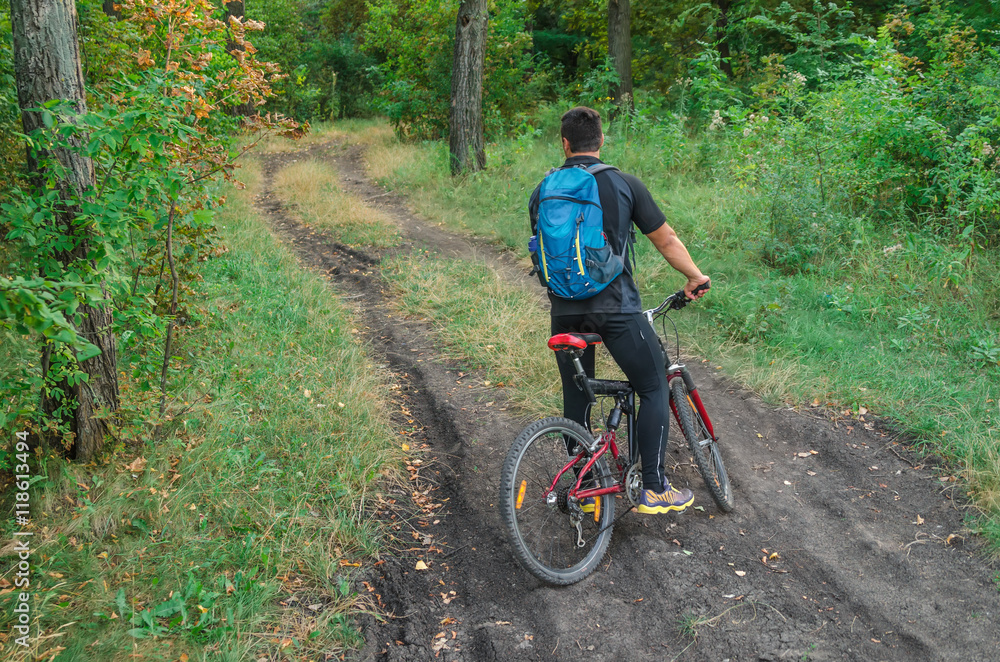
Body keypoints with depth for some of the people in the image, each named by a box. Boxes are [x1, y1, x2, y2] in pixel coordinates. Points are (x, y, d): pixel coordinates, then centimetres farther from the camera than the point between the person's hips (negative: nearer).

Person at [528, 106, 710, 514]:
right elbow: (667, 241, 4)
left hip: (565, 310, 4)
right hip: (615, 307, -4)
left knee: (575, 399, 16)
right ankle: (653, 489, 10)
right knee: (654, 390, 10)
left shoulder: (542, 192, 8)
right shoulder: (624, 185, -1)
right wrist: (696, 278, 20)